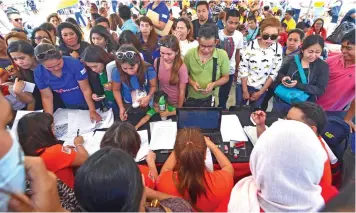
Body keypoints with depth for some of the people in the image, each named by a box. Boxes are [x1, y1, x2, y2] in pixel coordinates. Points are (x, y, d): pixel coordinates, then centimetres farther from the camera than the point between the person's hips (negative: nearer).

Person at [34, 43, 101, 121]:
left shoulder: (74, 63, -28)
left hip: (86, 104, -3)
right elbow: (47, 97, -6)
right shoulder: (39, 73, -16)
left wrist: (92, 110, -25)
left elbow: (86, 89, -21)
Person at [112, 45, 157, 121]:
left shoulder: (148, 70, -28)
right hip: (128, 105, 1)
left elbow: (153, 86, -12)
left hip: (147, 104, 0)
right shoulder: (117, 72, -25)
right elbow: (116, 90, -8)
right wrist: (121, 107, -15)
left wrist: (148, 97, -31)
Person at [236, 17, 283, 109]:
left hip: (261, 88, 2)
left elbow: (274, 73, -5)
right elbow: (243, 68, -12)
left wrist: (261, 92, -5)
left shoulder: (278, 48, -8)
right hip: (243, 85, -1)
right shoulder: (251, 45, -14)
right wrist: (245, 90, -9)